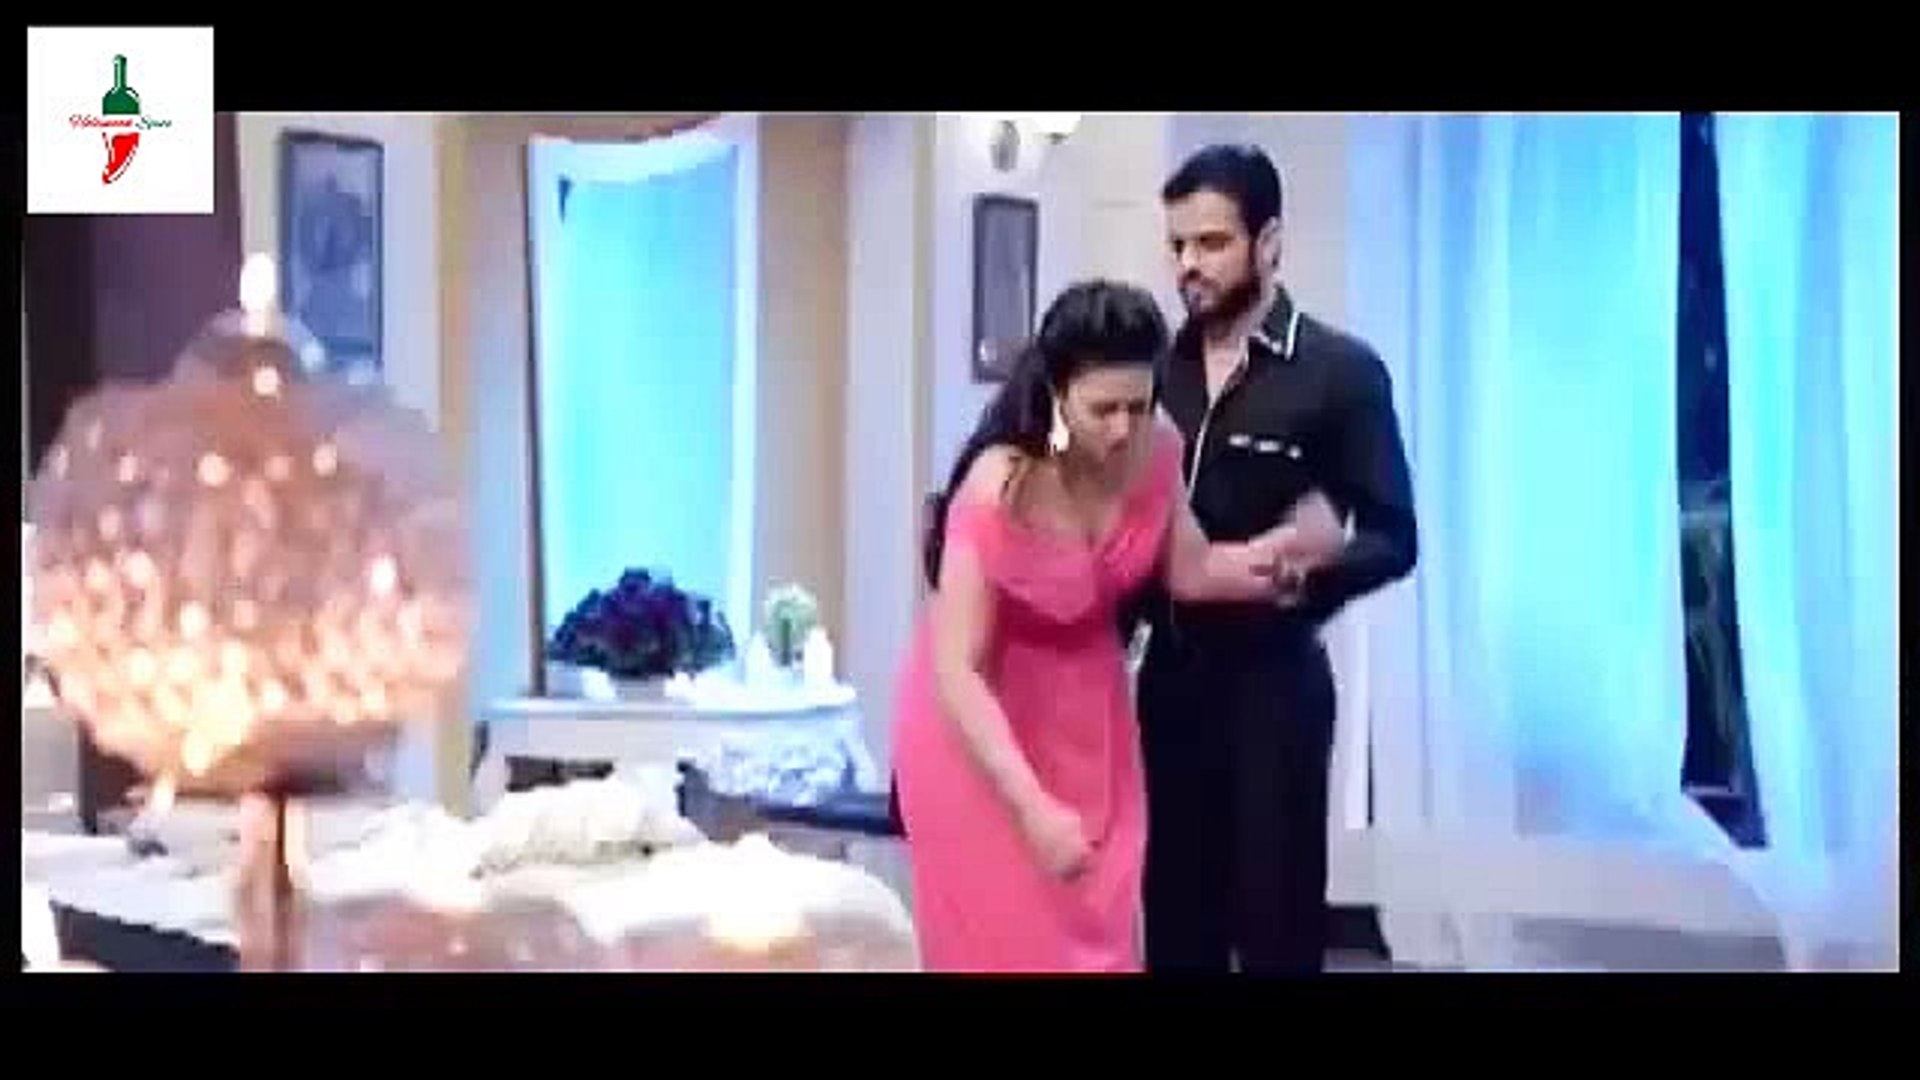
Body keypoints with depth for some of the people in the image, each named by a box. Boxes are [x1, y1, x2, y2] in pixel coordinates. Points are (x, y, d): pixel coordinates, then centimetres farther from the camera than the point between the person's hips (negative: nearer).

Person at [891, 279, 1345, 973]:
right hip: (980, 725, -5)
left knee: (1100, 934, 10)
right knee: (1005, 940, 4)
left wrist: (1289, 544, -20)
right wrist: (1032, 807, -37)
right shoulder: (998, 491, -32)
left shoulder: (1154, 451, -16)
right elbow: (956, 671, -32)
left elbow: (1190, 574, -2)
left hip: (1090, 715, 5)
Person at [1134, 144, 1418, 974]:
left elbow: (1391, 538, -7)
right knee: (1175, 913, 9)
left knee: (1275, 915, 0)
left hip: (1271, 680, -4)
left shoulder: (1340, 370, -6)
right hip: (1170, 674, 5)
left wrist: (1307, 574, -25)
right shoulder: (1161, 367, 8)